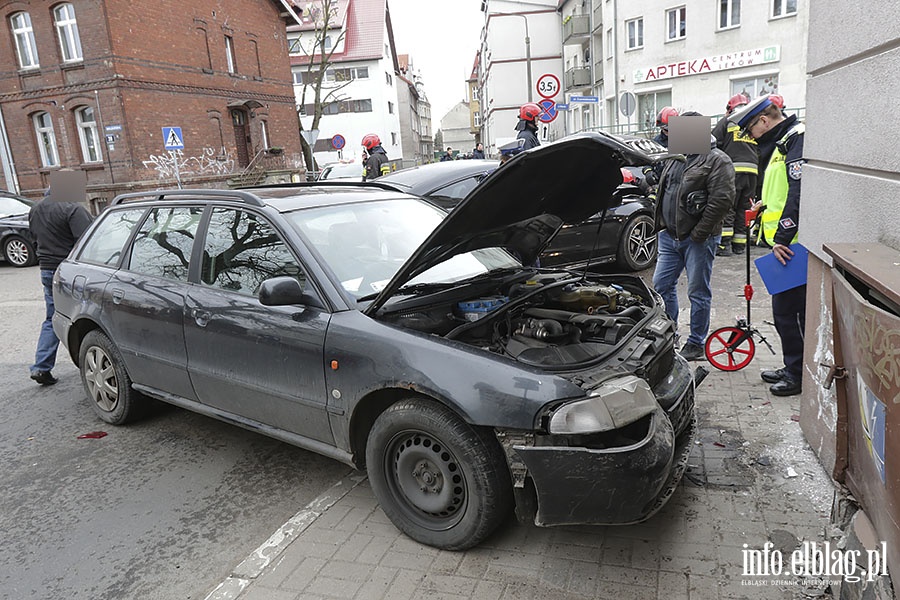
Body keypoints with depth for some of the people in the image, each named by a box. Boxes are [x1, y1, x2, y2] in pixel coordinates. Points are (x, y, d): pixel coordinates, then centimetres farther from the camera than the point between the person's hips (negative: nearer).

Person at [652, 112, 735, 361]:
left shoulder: (717, 160, -8)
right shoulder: (675, 158, 16)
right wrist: (661, 225, 14)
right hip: (670, 236, 8)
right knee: (661, 284, 9)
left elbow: (722, 199, -17)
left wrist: (700, 233, -19)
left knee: (698, 292, 1)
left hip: (698, 239, -8)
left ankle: (696, 344, 12)